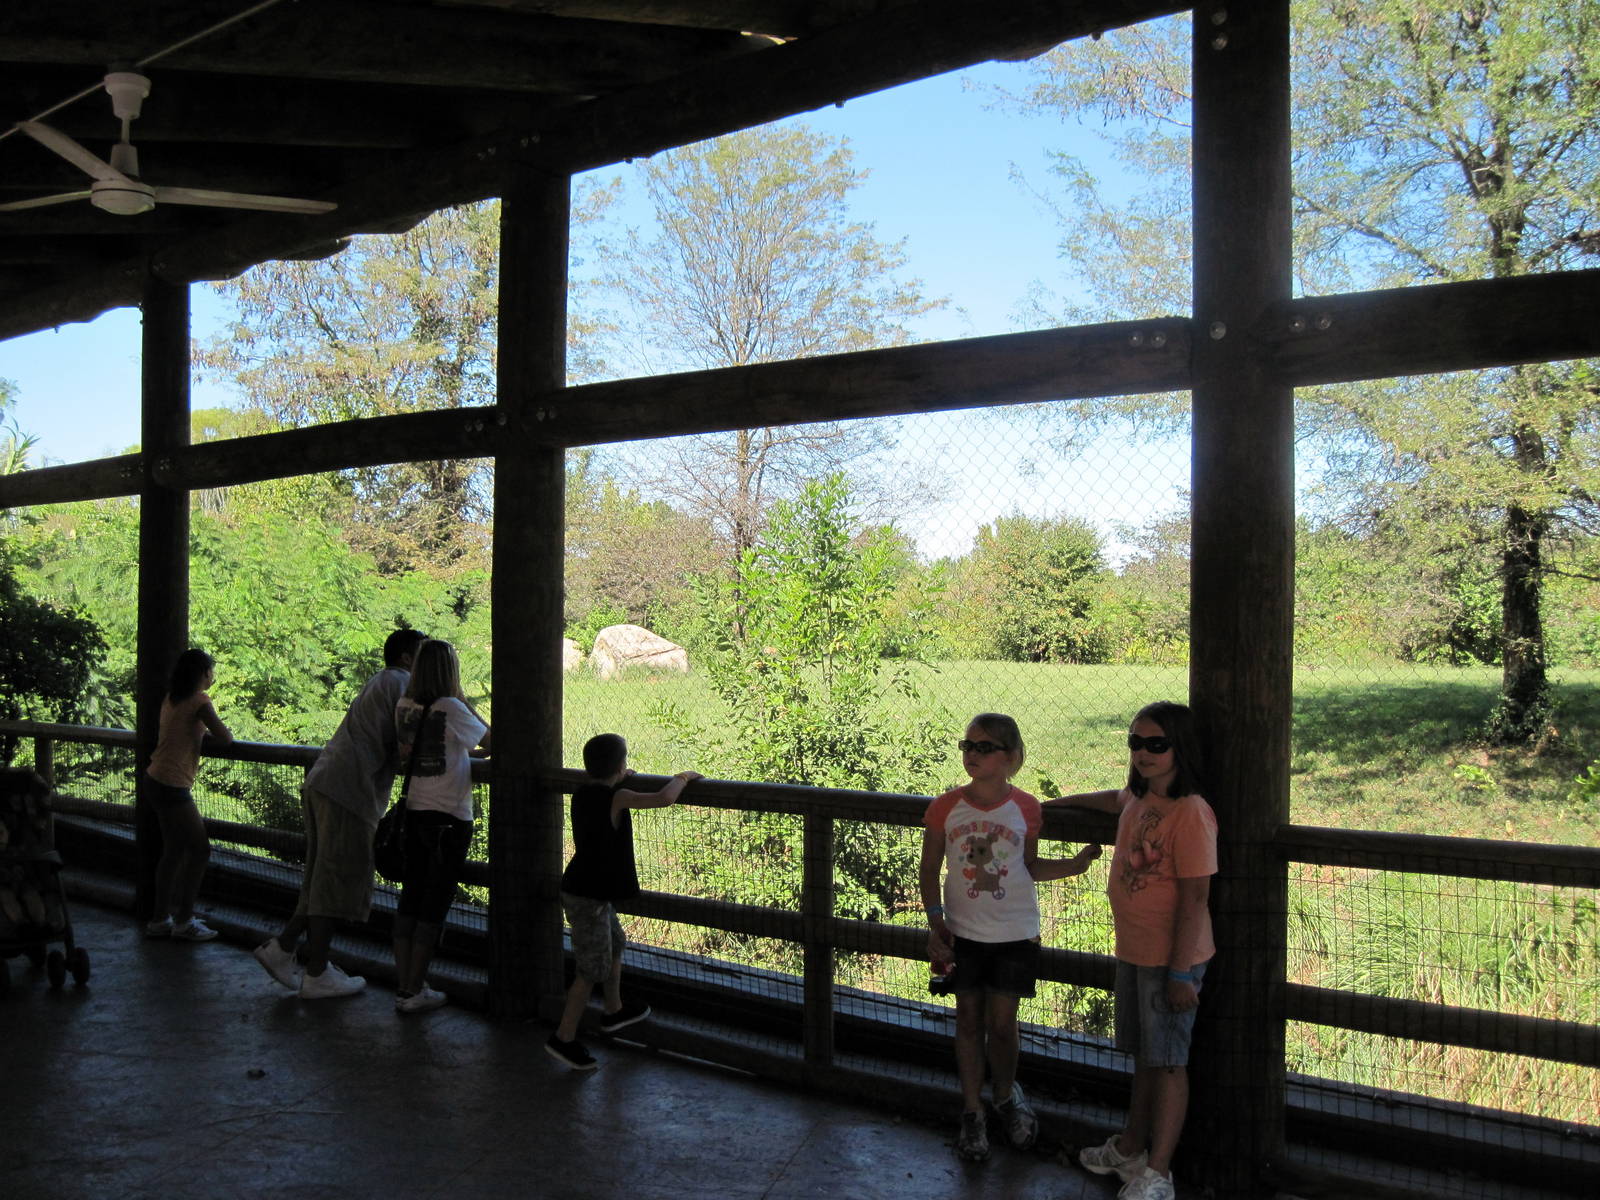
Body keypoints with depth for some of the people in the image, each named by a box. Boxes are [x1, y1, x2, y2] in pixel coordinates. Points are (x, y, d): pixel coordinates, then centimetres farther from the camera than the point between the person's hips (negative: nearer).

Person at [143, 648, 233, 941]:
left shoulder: (171, 698, 13)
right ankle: (184, 922, 5)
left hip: (155, 781, 9)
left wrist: (200, 733, 9)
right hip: (172, 786, -9)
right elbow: (224, 738, -17)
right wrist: (209, 734, 4)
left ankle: (160, 919, 23)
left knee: (174, 850, 16)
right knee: (200, 848, -1)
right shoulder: (200, 701, -13)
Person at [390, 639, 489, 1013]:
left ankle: (403, 986, 18)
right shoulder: (451, 708, -15)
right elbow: (490, 741, -5)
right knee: (435, 902, 3)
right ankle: (414, 991, 9)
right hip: (450, 817, -6)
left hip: (415, 812, 6)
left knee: (410, 896, 12)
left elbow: (403, 753, 9)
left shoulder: (404, 705, 1)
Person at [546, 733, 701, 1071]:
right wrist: (683, 777, -11)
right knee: (593, 969, -1)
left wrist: (617, 777, 29)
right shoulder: (617, 797, -20)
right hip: (589, 897, -10)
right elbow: (664, 798, -28)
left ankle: (614, 1011, 43)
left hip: (581, 889, 10)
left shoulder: (582, 792, 4)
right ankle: (564, 1038, 6)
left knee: (614, 944, 27)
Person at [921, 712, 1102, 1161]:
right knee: (969, 1022, 10)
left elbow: (1029, 866, 7)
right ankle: (972, 1112, 26)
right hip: (963, 933, 1)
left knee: (1002, 1024, 5)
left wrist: (1072, 865, -7)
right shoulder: (946, 807, -7)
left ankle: (1006, 1093, 34)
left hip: (1015, 934, 0)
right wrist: (936, 921, -7)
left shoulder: (1025, 809, -6)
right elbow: (929, 870, 1)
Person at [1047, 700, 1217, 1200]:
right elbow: (1116, 799, 33)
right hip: (1132, 952, 8)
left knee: (1167, 1062, 1)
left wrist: (1180, 972, -22)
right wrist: (1062, 801, 41)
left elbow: (1195, 899, -22)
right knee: (1144, 1056, 20)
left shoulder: (1190, 813, -21)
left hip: (1171, 958, -8)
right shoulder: (1138, 799, 5)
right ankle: (1131, 1147, 34)